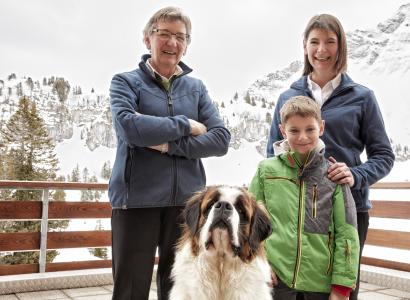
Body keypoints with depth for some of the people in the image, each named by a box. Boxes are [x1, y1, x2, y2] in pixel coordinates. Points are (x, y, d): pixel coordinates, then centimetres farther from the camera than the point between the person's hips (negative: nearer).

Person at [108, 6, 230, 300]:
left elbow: (221, 139, -1)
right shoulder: (126, 82, 3)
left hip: (187, 200, 3)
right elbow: (130, 128, -17)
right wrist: (185, 125, -8)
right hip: (137, 199, -3)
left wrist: (168, 145, -13)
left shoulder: (196, 88, 12)